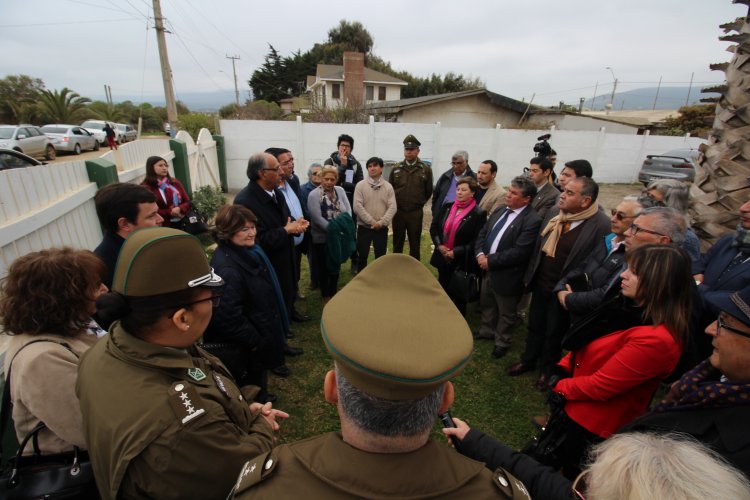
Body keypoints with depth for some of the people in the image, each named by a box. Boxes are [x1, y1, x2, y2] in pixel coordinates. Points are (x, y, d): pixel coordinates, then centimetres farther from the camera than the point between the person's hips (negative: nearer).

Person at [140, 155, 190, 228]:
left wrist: (180, 209, -11)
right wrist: (169, 213, -17)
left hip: (184, 223, 5)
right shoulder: (145, 188, -6)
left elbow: (188, 202, 10)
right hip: (164, 226, -5)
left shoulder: (174, 182, 12)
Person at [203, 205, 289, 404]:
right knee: (250, 385, 14)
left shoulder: (247, 251, -2)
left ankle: (260, 397, 53)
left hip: (259, 331, 9)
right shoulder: (227, 269, -33)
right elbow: (229, 317, -31)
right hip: (242, 347, -9)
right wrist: (255, 341, -18)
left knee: (257, 375, 30)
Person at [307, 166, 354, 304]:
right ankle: (325, 296, 26)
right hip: (322, 238, -4)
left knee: (336, 266, 15)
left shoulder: (340, 190, 3)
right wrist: (334, 229, -24)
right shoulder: (314, 195, -12)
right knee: (324, 267, 9)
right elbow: (317, 218, -19)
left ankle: (333, 293, 32)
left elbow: (348, 211, -2)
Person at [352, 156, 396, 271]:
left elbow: (392, 207, -5)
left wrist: (381, 222, -17)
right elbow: (357, 206, -11)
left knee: (380, 257, 11)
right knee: (362, 256, 6)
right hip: (364, 227, -1)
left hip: (382, 228, 1)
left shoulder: (388, 187, 2)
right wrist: (371, 222, -16)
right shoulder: (360, 185, -3)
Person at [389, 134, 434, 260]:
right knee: (397, 243, 12)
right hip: (398, 212, 2)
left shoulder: (426, 169, -2)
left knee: (415, 244, 9)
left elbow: (429, 191, 4)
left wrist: (419, 203, 8)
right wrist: (395, 203, 8)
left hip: (416, 213, -1)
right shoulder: (396, 168, 2)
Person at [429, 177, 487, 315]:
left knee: (458, 294, 11)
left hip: (461, 262, -5)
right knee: (442, 290, 19)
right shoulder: (447, 207, 4)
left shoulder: (478, 214, -12)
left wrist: (456, 252, -18)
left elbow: (478, 241, -15)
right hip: (442, 258, 5)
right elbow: (434, 227, 8)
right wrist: (439, 245, -7)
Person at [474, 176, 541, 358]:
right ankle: (487, 331, 49)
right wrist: (480, 254, -9)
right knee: (486, 304, 26)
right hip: (488, 270, 8)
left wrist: (490, 260, -21)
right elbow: (482, 233, 9)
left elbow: (519, 252, -26)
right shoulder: (500, 211, 5)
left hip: (506, 275, -8)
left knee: (505, 313, 14)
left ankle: (501, 342, 36)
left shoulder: (532, 220, -21)